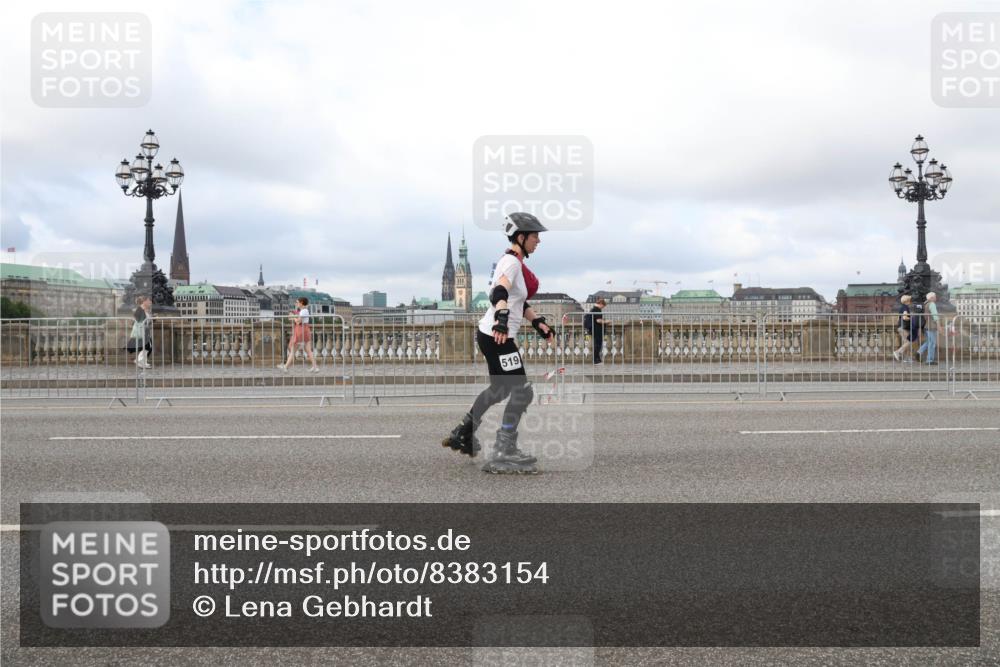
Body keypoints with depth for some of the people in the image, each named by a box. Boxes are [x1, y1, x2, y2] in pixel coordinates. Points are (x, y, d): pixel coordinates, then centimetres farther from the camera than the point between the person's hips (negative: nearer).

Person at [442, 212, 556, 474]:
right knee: (522, 392, -8)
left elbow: (519, 302, 25)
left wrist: (539, 323, 22)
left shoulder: (516, 263, 15)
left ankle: (463, 435, 35)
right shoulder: (511, 261, -16)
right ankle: (503, 454, -5)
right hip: (497, 337, -11)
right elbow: (499, 293, -34)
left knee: (499, 389, 25)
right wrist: (502, 319, -50)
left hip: (494, 335, 11)